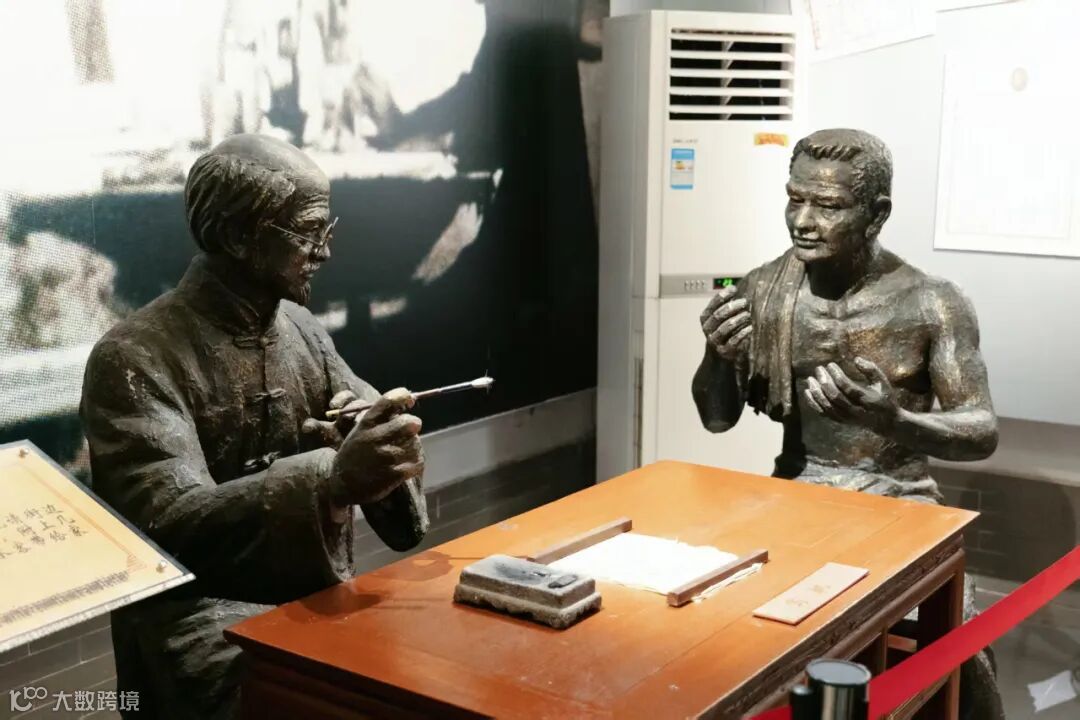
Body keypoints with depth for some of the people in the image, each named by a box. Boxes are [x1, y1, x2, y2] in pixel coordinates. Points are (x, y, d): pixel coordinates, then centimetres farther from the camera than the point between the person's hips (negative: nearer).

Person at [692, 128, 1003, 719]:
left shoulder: (933, 305, -12)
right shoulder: (763, 290, -3)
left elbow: (982, 432, -12)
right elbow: (717, 419, 1)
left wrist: (890, 420, -33)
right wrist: (718, 354, -22)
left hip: (896, 499, -2)